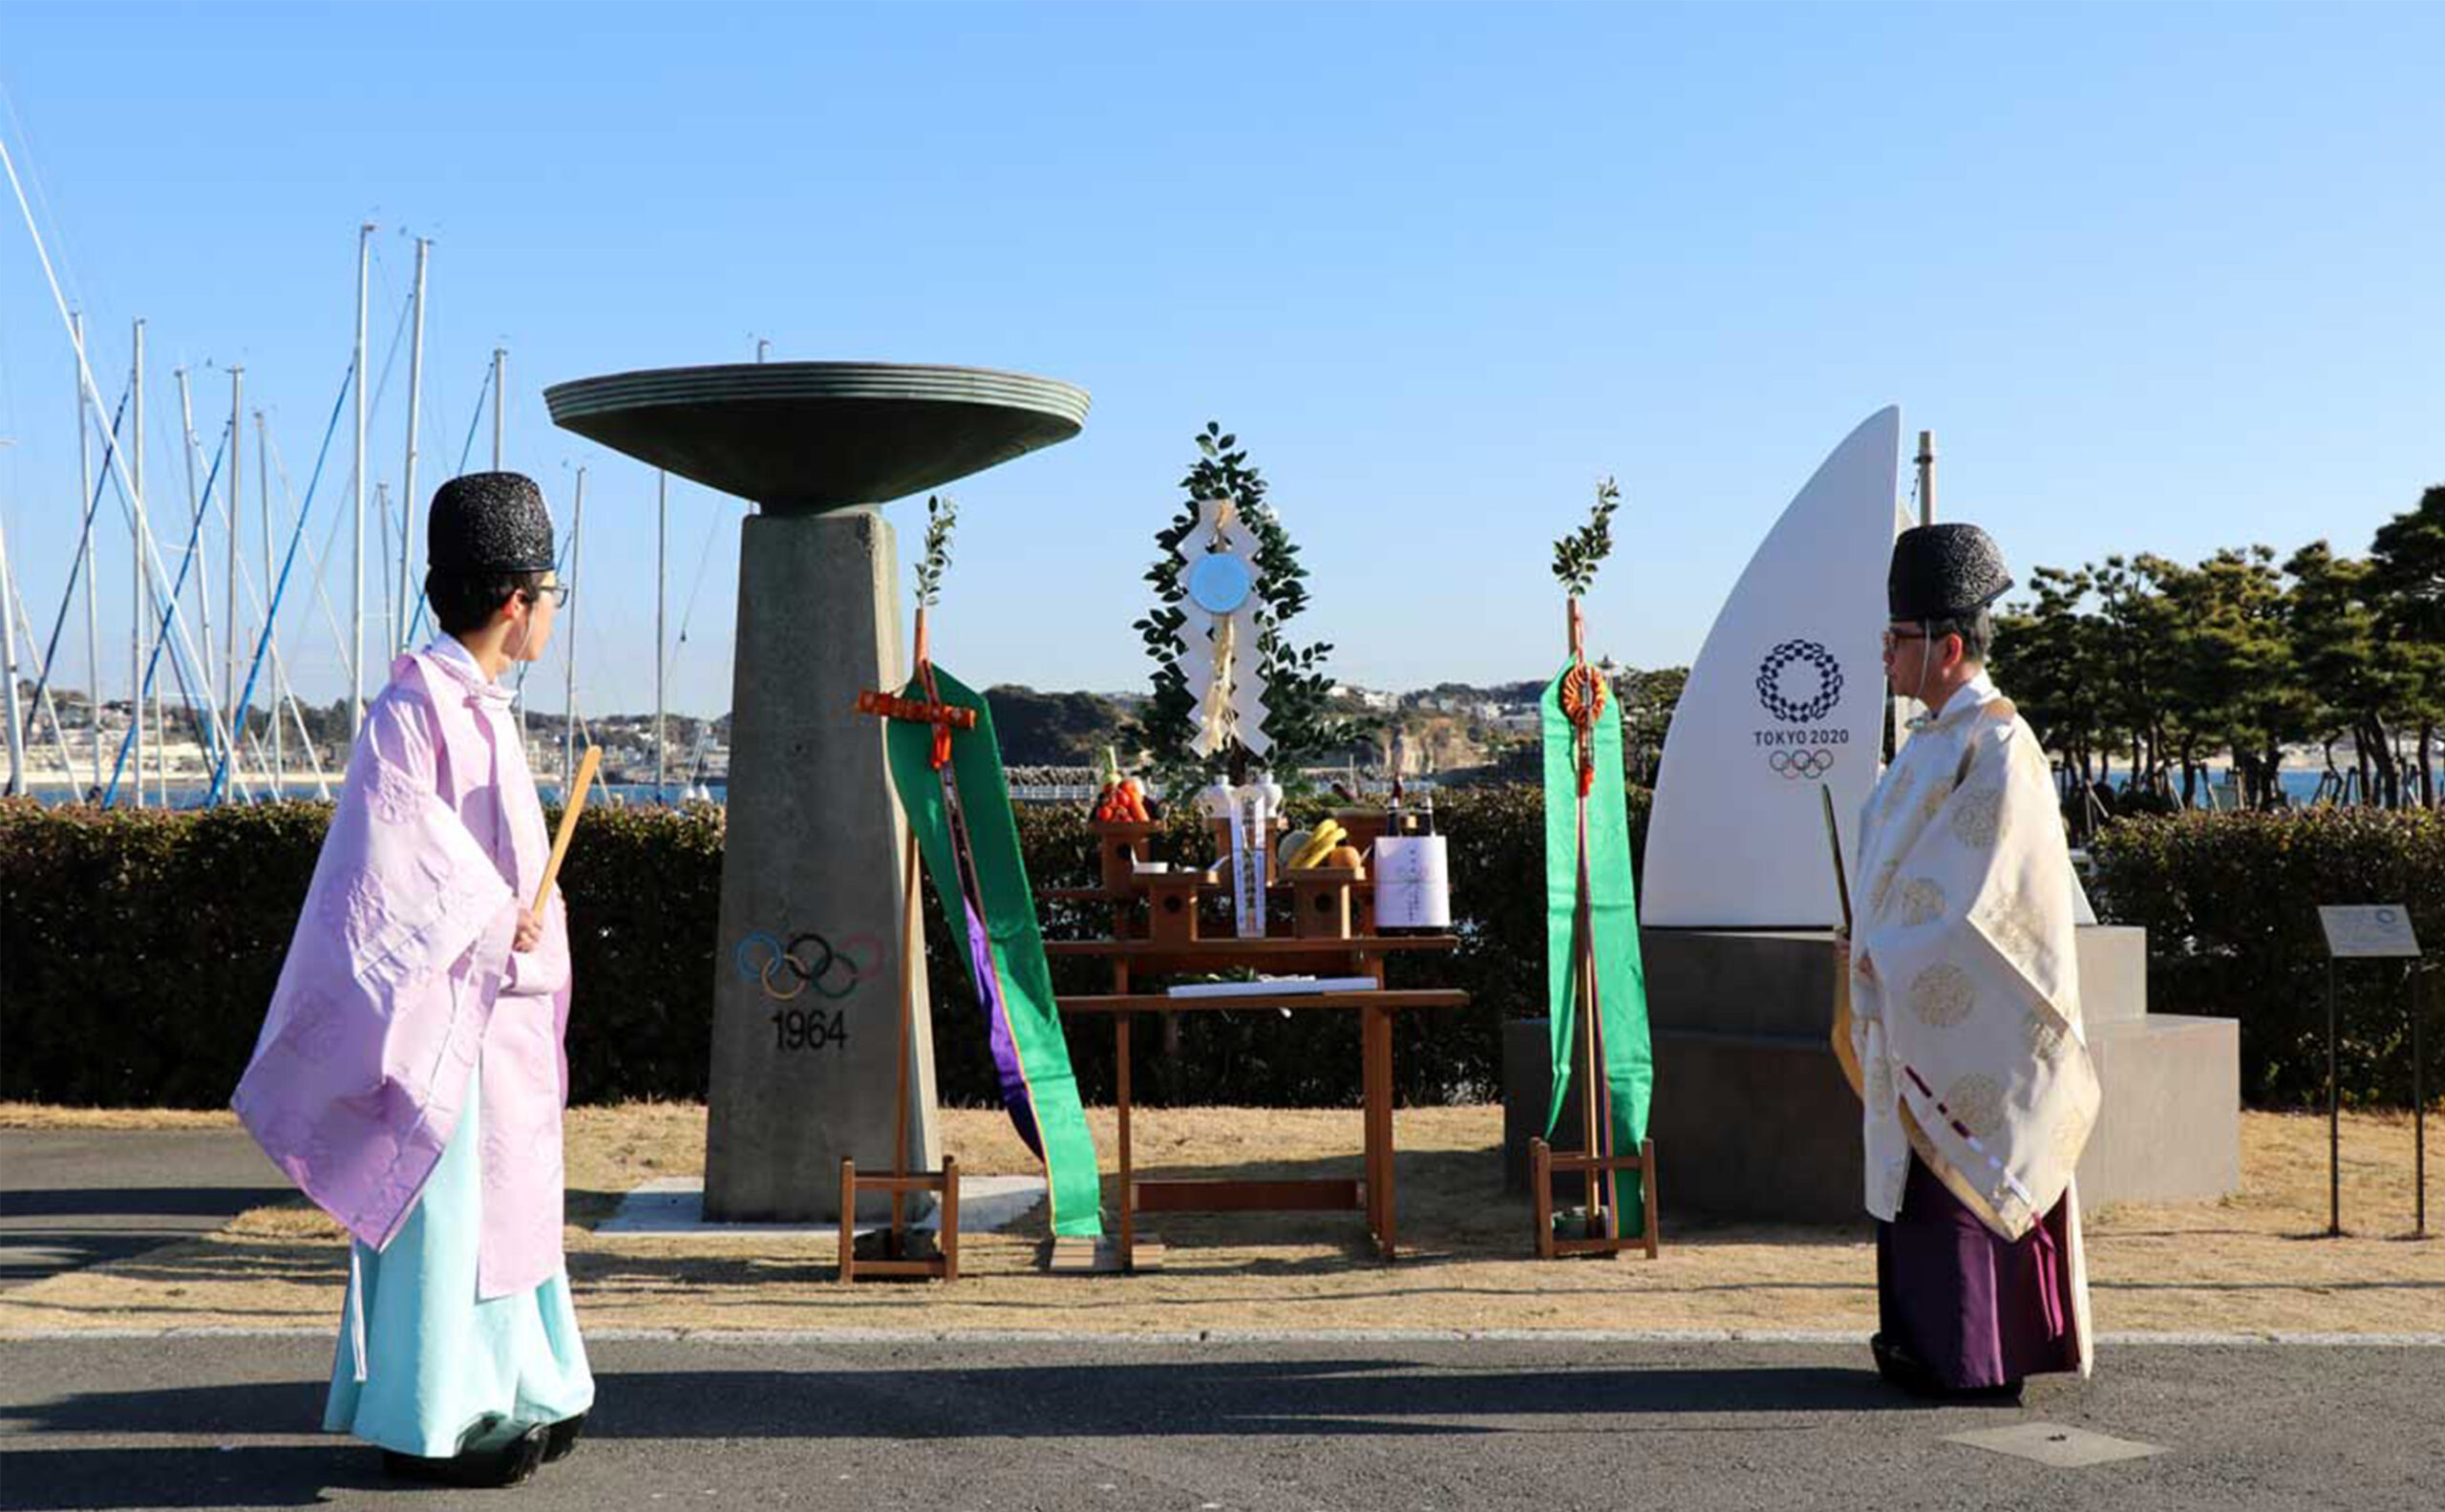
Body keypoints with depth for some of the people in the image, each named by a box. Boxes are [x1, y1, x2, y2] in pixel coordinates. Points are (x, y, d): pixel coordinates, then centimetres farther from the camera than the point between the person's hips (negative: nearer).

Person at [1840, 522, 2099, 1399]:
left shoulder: (1994, 746, -16)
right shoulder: (1936, 738, 15)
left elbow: (1977, 887, -20)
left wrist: (1890, 960, -15)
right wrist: (1876, 957, 14)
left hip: (1965, 1009, -9)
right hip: (1917, 993, 9)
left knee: (1958, 1178, -4)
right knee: (1922, 1169, 13)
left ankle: (1974, 1357, 4)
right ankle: (1930, 1340, 21)